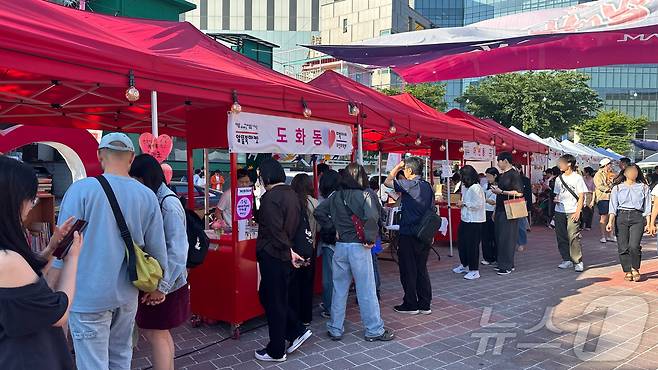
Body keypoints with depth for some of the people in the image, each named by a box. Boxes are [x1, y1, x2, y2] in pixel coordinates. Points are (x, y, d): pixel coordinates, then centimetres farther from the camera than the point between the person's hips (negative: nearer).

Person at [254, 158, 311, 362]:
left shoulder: (270, 197, -18)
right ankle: (297, 330, 21)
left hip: (273, 255, -9)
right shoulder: (292, 194, 10)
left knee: (273, 301, 4)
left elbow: (275, 230, -23)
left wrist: (289, 251, -16)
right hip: (285, 255, 9)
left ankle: (276, 351, 17)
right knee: (268, 295, 21)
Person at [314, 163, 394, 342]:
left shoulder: (336, 196, 5)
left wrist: (333, 227, 9)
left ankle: (335, 329, 21)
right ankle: (374, 330, 15)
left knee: (339, 289, 13)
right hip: (359, 247, -5)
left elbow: (319, 212, 8)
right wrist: (370, 239, -15)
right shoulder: (365, 195, -11)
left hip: (340, 246, 5)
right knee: (366, 290, 5)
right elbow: (372, 217, -26)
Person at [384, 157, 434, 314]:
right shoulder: (428, 186, 7)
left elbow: (387, 182, -5)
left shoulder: (409, 184, -15)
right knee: (422, 269, 14)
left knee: (408, 271, 4)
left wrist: (397, 167, 6)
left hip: (408, 235, -7)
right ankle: (425, 304, 18)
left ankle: (410, 305, 13)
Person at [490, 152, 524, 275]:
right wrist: (495, 205, 18)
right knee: (499, 237, 10)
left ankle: (507, 266, 1)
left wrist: (501, 192, -17)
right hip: (500, 210, 9)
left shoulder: (514, 174, -10)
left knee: (506, 238, -5)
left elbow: (519, 193, -18)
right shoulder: (502, 175, 16)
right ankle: (502, 263, 19)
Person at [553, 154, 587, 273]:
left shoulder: (577, 178, -2)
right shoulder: (559, 179, 14)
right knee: (561, 237, 6)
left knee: (573, 237, -11)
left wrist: (578, 211, -12)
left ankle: (578, 261, -4)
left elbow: (581, 196, -3)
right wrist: (556, 200, -2)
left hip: (572, 212, -6)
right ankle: (567, 260, 16)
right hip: (559, 211, 6)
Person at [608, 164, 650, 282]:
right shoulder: (617, 188, 10)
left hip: (637, 217, -1)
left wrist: (648, 223, 3)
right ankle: (627, 271, 14)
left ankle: (635, 269, 8)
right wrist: (610, 222, -7)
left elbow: (647, 207, 10)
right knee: (622, 247, -1)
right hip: (621, 216, 1)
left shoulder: (643, 187, 11)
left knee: (634, 246, -15)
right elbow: (613, 206, 4)